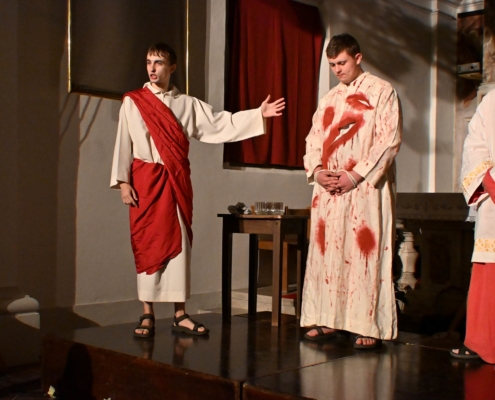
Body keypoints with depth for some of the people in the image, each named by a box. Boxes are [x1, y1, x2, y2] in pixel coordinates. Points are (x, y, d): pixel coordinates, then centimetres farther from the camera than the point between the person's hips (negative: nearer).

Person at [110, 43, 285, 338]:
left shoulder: (188, 104, 10)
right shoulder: (133, 102, 4)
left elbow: (220, 124, 4)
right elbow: (123, 142, 1)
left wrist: (258, 114, -2)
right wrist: (123, 181, -6)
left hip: (177, 181, 2)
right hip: (145, 179, -2)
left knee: (179, 244, 3)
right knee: (147, 244, -1)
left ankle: (180, 314, 9)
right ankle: (147, 316, 6)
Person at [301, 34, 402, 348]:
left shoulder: (382, 92, 1)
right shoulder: (329, 98, 19)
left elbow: (390, 140, -8)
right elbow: (314, 139, 15)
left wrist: (355, 175, -15)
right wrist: (317, 171, -5)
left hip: (366, 189, -5)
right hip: (329, 189, 6)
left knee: (366, 254, -6)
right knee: (327, 252, 4)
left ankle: (370, 326, -1)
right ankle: (328, 320, 12)